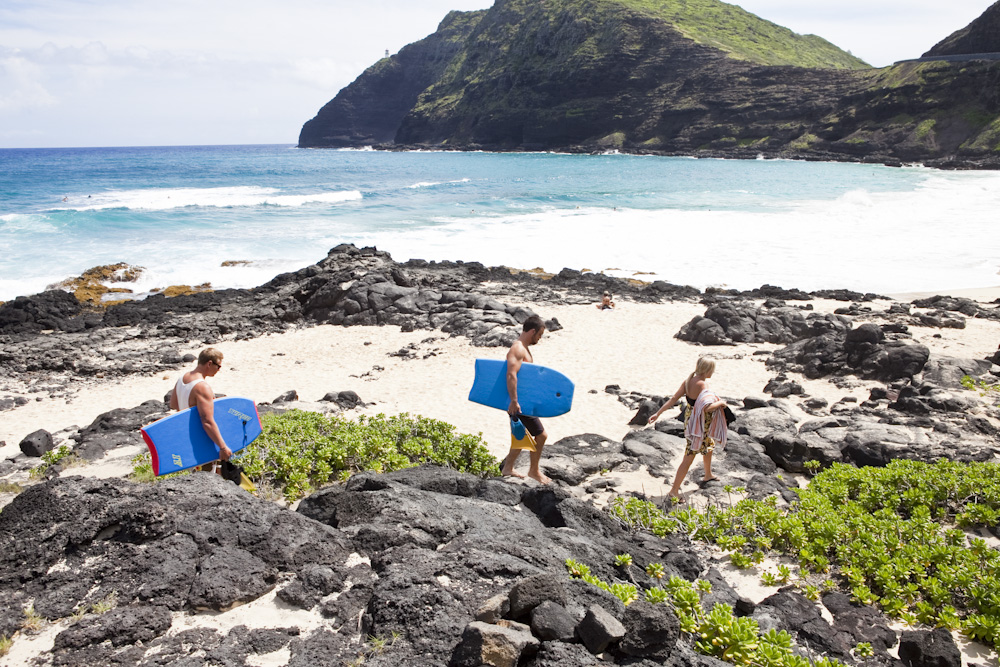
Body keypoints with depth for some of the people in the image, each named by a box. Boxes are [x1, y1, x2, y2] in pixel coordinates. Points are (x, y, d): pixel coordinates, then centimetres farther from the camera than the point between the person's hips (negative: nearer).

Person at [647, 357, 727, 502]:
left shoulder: (688, 380, -3)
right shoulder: (703, 384, -26)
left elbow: (673, 399, -4)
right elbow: (707, 408, -35)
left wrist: (658, 413, -3)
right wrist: (720, 403, -16)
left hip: (690, 418, 9)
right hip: (699, 426, -9)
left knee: (709, 446, 31)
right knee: (689, 457, -3)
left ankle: (708, 475, 53)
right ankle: (674, 490, 2)